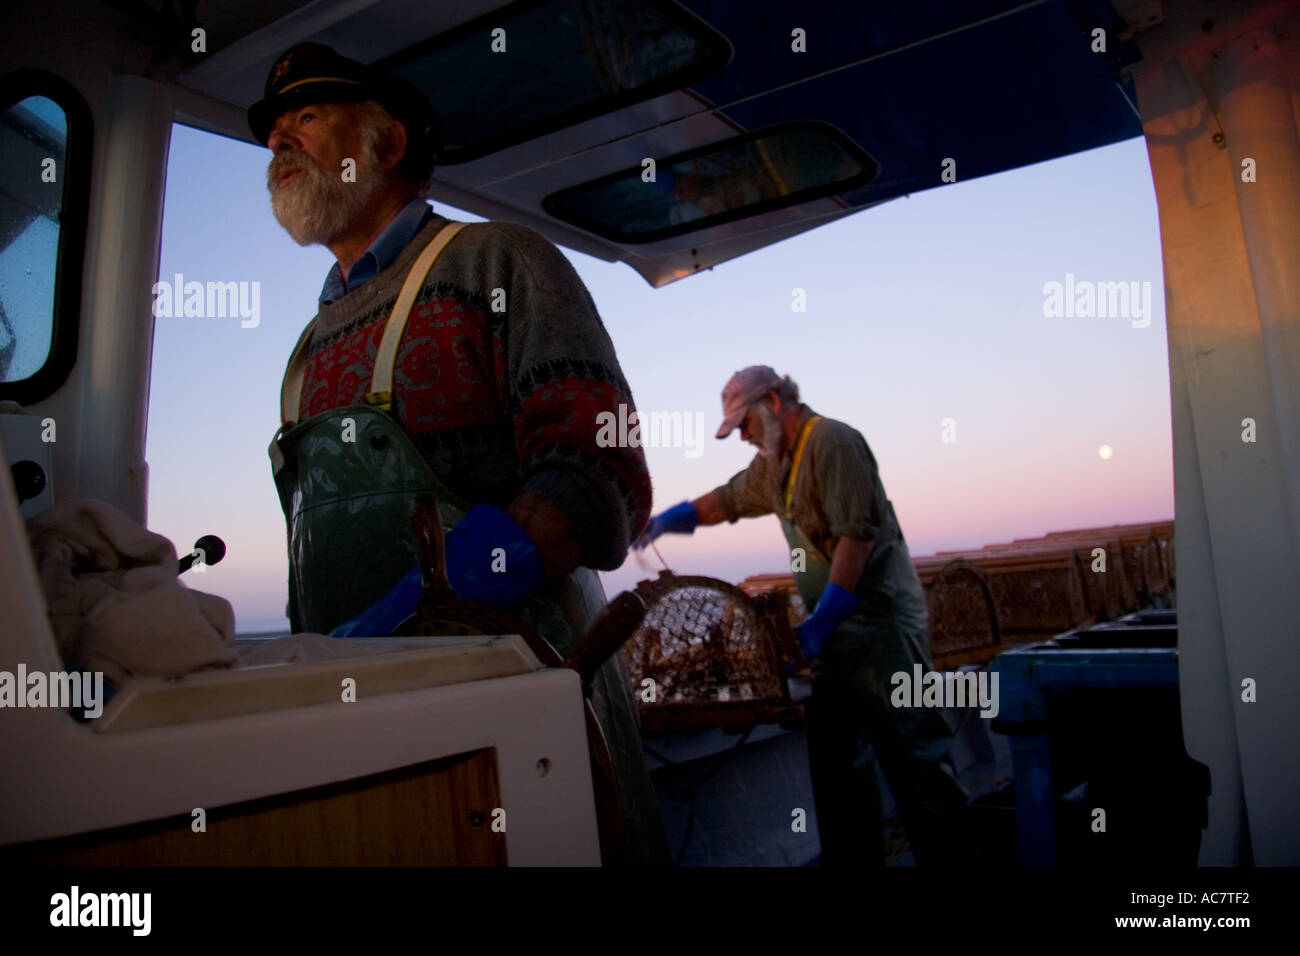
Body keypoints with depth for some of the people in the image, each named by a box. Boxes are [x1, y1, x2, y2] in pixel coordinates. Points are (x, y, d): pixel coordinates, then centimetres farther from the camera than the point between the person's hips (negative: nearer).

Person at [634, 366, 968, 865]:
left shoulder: (832, 441, -14)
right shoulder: (773, 461, 14)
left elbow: (858, 533, -21)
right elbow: (727, 500, 30)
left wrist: (822, 618, -19)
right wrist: (664, 520, 23)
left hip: (879, 620, -9)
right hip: (838, 627, 9)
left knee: (910, 745, -4)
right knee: (835, 749, 12)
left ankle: (945, 851, 7)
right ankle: (853, 854, 21)